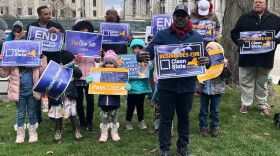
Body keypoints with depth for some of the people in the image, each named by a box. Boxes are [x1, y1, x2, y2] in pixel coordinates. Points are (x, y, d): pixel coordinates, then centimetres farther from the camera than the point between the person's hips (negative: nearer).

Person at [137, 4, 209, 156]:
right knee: (166, 119, 8)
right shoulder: (162, 35, -2)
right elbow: (149, 51, -9)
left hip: (187, 86, 2)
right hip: (166, 85, -2)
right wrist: (141, 56, -33)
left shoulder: (197, 37, 5)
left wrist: (207, 60, -20)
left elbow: (204, 55, 5)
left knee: (184, 118, 18)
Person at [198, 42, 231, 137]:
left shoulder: (222, 61, -5)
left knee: (215, 110, 12)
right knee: (203, 110, 11)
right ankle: (203, 127, 23)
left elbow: (227, 76, -9)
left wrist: (225, 66, -23)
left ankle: (214, 127, 26)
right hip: (204, 89, 1)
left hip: (216, 90, -1)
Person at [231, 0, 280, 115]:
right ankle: (246, 104, 21)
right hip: (247, 57, 0)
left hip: (265, 58, 0)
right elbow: (234, 33, 8)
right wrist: (238, 41, -13)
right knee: (246, 82, 8)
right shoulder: (244, 18, 7)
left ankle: (263, 105, 25)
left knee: (262, 83, 13)